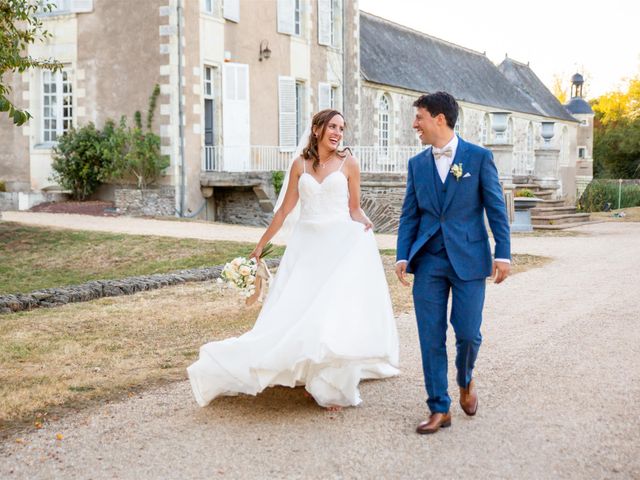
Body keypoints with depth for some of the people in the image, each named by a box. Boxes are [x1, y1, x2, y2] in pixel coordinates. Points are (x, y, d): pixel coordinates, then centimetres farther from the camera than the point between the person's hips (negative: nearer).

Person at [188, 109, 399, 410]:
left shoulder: (348, 163, 2)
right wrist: (261, 245, 11)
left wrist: (363, 224, -18)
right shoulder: (300, 164, 6)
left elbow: (354, 208, 5)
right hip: (306, 244, 3)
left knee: (335, 313, -7)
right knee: (294, 310, 1)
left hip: (340, 244, -2)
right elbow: (285, 209, 10)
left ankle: (333, 387, 2)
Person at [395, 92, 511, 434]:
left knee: (468, 333, -1)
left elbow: (496, 208, -2)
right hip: (428, 261, 3)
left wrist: (503, 254, -8)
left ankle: (465, 381, 32)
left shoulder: (479, 157, 0)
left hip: (468, 260, -3)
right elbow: (409, 215, 10)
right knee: (431, 338, 2)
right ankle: (439, 409, 14)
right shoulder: (417, 164, 10)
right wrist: (403, 256, -1)